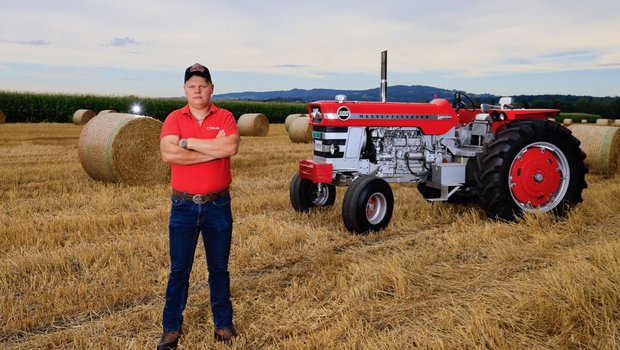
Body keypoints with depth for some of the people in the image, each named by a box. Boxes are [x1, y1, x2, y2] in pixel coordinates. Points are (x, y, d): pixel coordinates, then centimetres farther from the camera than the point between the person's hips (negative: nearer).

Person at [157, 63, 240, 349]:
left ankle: (223, 324, 28)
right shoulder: (174, 118, -1)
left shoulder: (224, 117, -1)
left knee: (219, 267, 13)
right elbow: (168, 154, -18)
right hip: (183, 205, 0)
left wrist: (189, 142, -15)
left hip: (218, 205, 0)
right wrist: (214, 150, -17)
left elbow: (231, 147, -20)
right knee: (179, 269, 9)